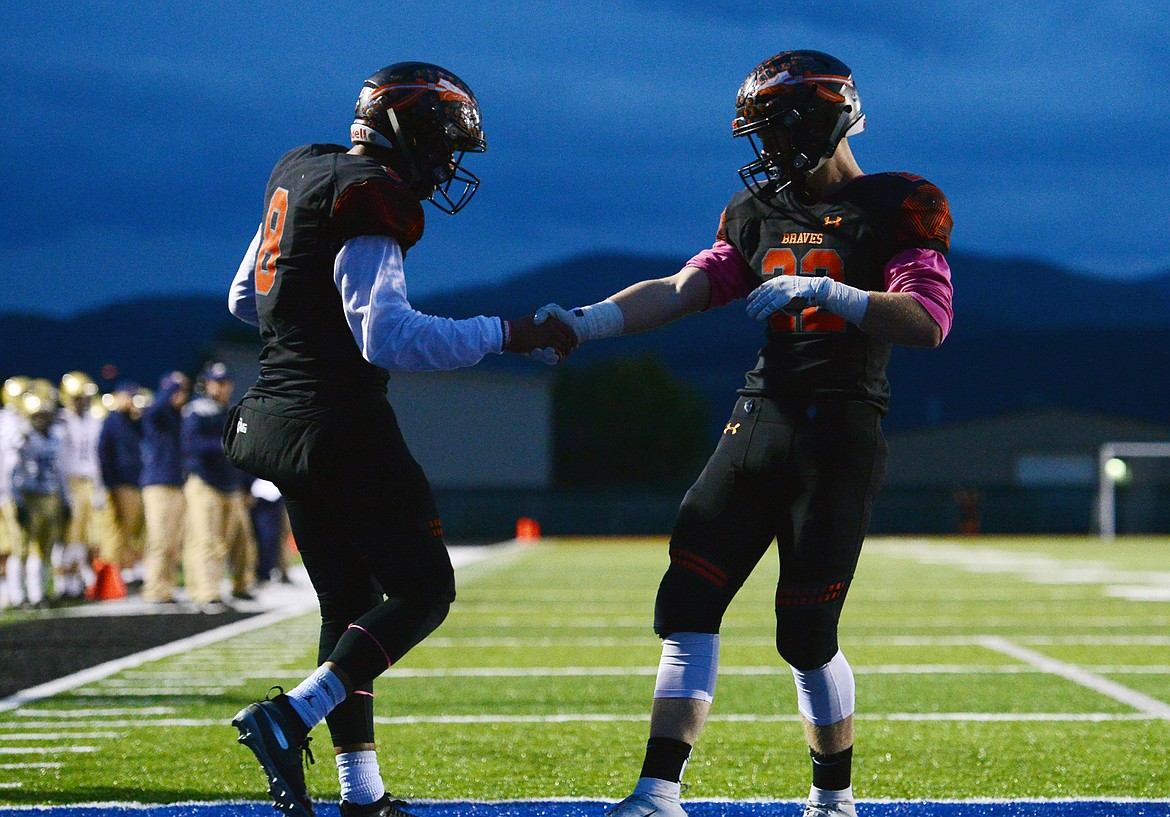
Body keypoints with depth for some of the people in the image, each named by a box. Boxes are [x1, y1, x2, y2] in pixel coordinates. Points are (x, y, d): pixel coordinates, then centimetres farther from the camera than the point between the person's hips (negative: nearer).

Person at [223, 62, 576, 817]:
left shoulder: (302, 174, 14)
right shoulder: (370, 199, -15)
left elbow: (245, 299, 24)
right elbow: (389, 338, -23)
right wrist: (504, 335, -20)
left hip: (277, 419, 10)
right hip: (340, 421, -10)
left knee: (351, 604, 13)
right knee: (423, 590, -1)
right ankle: (291, 719, -13)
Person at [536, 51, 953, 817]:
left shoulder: (895, 209, -2)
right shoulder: (760, 213, 15)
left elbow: (929, 320, -13)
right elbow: (679, 291, 7)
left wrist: (823, 292, -22)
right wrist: (587, 322, -7)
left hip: (840, 435, -6)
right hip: (758, 422, 6)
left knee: (807, 631, -4)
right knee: (689, 601, -4)